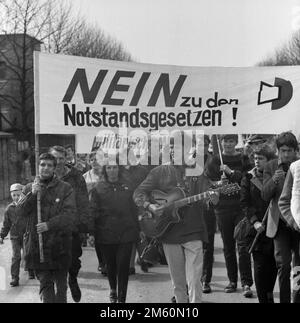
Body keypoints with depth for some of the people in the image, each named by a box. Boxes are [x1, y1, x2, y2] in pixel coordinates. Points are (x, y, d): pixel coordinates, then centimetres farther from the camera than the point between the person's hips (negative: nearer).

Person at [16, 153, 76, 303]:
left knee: (60, 282, 10)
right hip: (37, 243, 2)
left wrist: (49, 224, -21)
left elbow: (69, 213, -9)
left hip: (59, 242, -1)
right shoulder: (29, 188, 10)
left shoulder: (65, 188, 0)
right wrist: (32, 194, -13)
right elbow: (20, 211, 0)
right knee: (44, 282, 5)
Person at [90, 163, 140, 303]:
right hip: (106, 234, 0)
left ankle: (121, 298, 8)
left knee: (123, 266, -3)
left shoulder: (127, 188, 7)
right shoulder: (98, 189, 2)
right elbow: (93, 211, -1)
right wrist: (91, 233, -8)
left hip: (126, 234, 0)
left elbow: (133, 210, 11)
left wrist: (138, 230, 11)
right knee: (111, 265, 14)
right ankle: (113, 290, 39)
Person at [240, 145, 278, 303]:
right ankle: (263, 298, 10)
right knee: (260, 265, -1)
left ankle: (269, 294, 28)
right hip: (257, 228, -1)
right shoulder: (248, 178, 5)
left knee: (273, 264, 6)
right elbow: (244, 203, 0)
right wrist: (255, 222, -11)